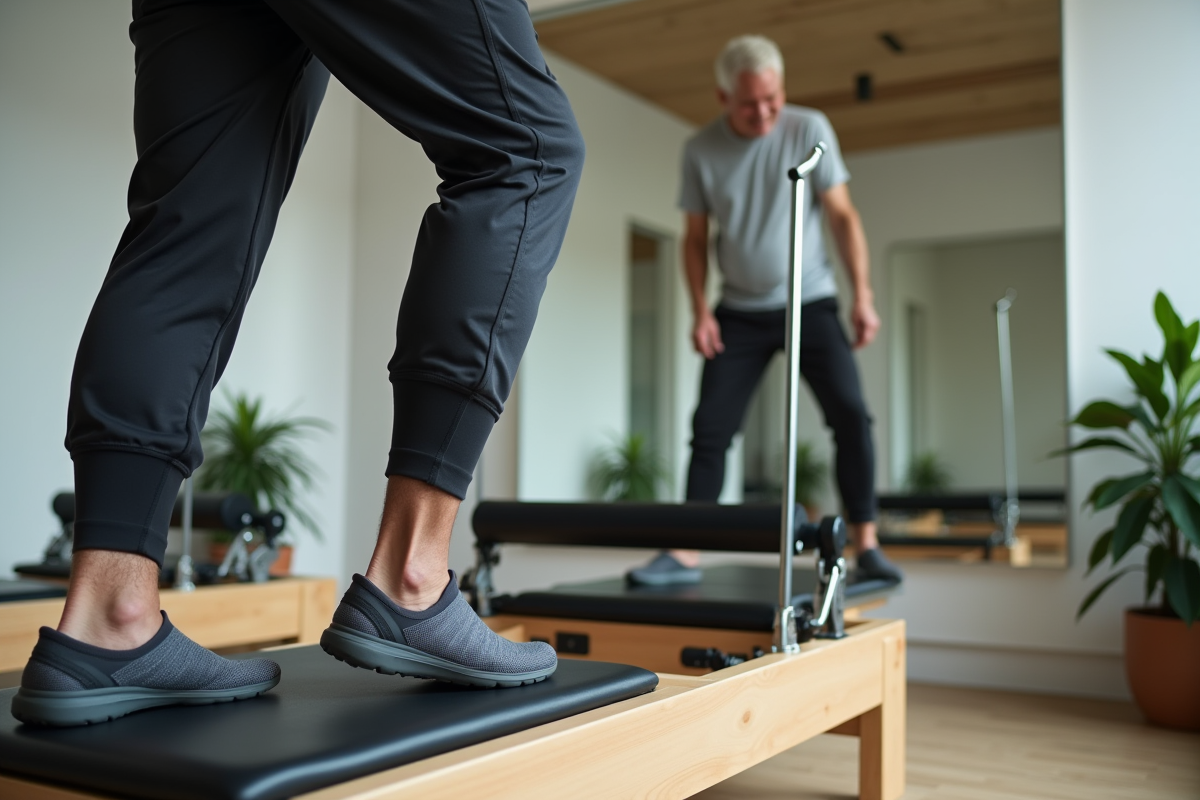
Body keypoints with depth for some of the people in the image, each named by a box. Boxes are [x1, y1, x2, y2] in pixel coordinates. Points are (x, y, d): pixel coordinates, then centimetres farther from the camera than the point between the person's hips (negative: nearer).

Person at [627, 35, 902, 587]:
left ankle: (866, 546, -2)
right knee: (709, 427, -5)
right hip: (739, 312, 1)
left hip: (809, 303, -1)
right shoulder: (700, 150, -1)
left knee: (850, 413, -12)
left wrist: (862, 296, -12)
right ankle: (685, 554, -1)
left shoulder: (809, 130, -5)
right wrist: (701, 310, -5)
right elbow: (695, 237, 5)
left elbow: (843, 216, -4)